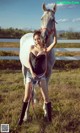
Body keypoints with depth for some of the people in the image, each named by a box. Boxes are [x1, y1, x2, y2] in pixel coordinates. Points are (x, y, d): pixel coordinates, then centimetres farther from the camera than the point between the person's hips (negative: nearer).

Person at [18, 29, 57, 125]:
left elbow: (55, 42, -25)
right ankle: (21, 117, 22)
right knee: (26, 97, 5)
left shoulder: (45, 50, -9)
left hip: (41, 75, -2)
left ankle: (50, 119, 14)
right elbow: (28, 61, -1)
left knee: (46, 98, -1)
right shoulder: (32, 47, 0)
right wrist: (32, 72, -13)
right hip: (30, 74, 2)